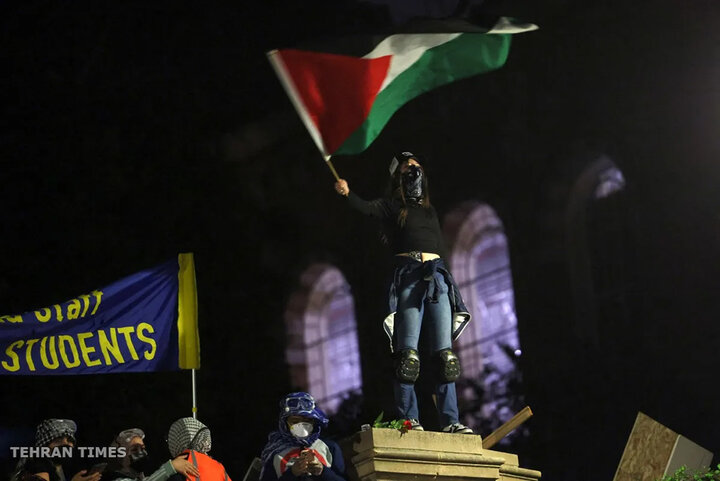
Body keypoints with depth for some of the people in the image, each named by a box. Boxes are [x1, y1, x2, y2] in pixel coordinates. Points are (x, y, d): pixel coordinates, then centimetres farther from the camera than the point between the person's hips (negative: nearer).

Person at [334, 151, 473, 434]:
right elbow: (368, 209, -11)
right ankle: (409, 419, -13)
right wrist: (348, 194, -26)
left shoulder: (429, 211, 26)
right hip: (408, 276, -5)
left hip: (437, 276, 5)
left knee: (444, 354, -2)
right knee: (408, 352, -13)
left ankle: (450, 421, -4)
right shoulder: (392, 206, 9)